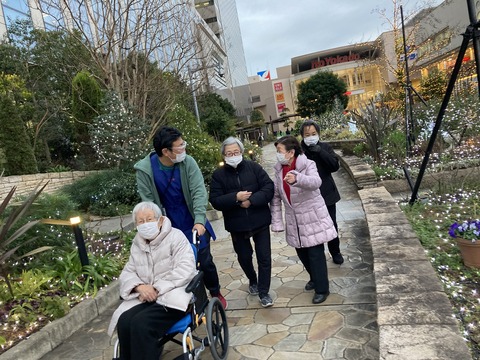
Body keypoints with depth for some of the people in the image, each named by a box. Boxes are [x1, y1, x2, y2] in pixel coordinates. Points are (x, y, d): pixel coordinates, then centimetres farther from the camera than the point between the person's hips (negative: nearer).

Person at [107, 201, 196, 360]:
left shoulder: (175, 236, -3)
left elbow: (185, 270, -14)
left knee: (141, 323, -29)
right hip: (146, 296, 5)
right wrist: (140, 286, -12)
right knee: (124, 321, -23)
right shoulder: (137, 245, 16)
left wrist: (157, 289, -19)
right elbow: (127, 273, 12)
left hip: (173, 294, -5)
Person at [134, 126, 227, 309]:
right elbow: (148, 203, -12)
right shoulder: (144, 169, -15)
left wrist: (199, 221, -31)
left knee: (205, 261, 5)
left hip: (193, 224, 0)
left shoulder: (188, 162, -15)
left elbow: (199, 191, -20)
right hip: (169, 227, 0)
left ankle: (216, 294, 32)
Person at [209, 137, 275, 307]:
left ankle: (263, 292, 19)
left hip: (259, 221, -1)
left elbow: (269, 187, -10)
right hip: (237, 224, 1)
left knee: (264, 257, 4)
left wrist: (252, 200, -22)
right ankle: (253, 281, 47)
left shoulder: (254, 167, -3)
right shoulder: (218, 175, -3)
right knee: (244, 257, 18)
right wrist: (236, 197, -24)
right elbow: (215, 201, -11)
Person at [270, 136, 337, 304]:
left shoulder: (307, 165, -15)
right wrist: (277, 222, -2)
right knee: (302, 254, 18)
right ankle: (315, 279, 42)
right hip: (294, 222, 6)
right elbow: (276, 197, 2)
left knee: (316, 255, 1)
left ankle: (322, 289, 19)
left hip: (313, 218, -6)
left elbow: (316, 182, -36)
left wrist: (297, 178, -55)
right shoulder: (279, 169, 1)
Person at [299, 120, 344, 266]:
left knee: (332, 226, 14)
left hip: (327, 194, 3)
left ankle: (335, 252, 36)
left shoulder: (325, 147, 1)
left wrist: (320, 151, -20)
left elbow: (335, 165, -13)